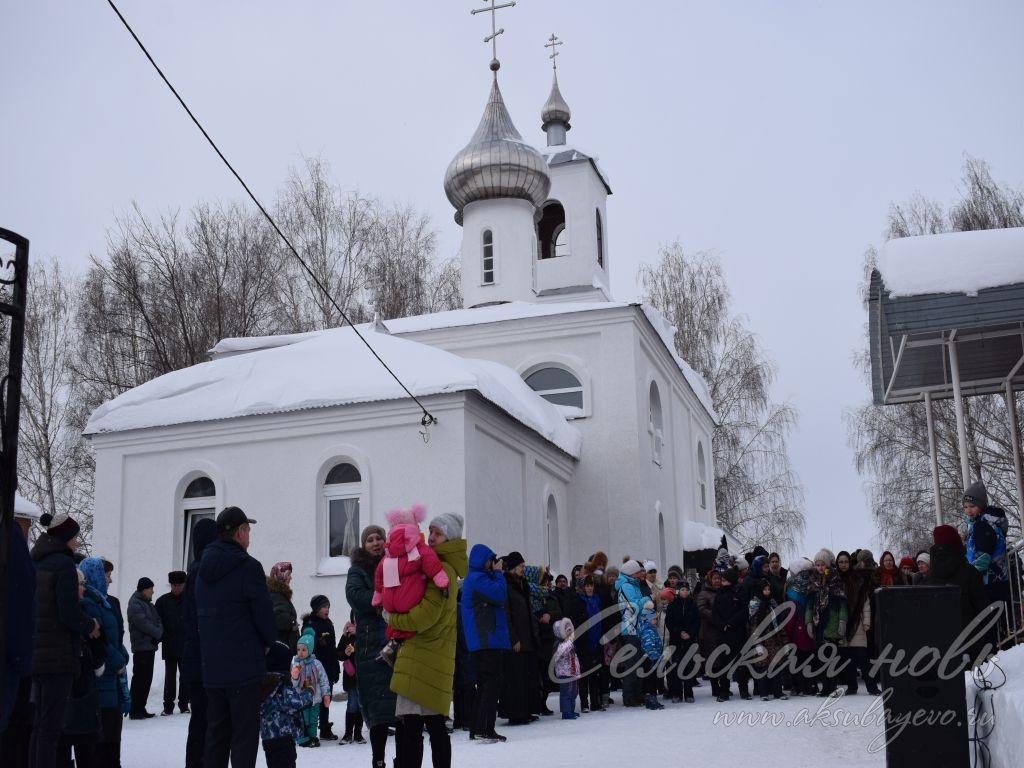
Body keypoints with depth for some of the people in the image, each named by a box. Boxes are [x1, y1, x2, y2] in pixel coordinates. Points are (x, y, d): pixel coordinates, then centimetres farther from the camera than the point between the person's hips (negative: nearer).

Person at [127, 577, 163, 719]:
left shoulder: (149, 604, 19)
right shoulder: (135, 604, -9)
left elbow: (158, 620, 14)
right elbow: (143, 623, -19)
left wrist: (159, 634, -5)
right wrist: (158, 633, -12)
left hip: (150, 646, 9)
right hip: (141, 647, -9)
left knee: (147, 678, 10)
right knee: (139, 678, -8)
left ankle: (141, 709, 16)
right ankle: (135, 711, -6)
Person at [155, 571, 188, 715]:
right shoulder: (163, 601, 1)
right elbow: (158, 622, 0)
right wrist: (161, 637, -12)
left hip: (186, 645, 0)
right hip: (169, 647, 0)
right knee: (170, 676, 4)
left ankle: (183, 704, 16)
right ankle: (168, 706, 9)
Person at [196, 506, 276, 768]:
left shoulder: (204, 569, 11)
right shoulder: (248, 567, -13)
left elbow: (200, 614, 17)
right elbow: (263, 612, -12)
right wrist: (269, 642, 5)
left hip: (211, 665, 7)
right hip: (244, 665, -7)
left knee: (216, 733, 14)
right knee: (245, 734, -3)